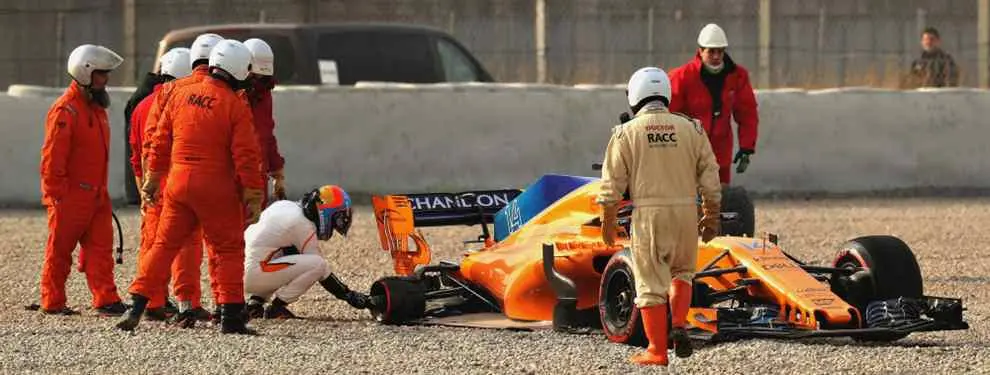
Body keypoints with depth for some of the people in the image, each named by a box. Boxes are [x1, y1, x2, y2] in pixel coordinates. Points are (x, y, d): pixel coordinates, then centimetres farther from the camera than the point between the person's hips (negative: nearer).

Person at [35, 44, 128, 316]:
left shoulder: (96, 107, 15)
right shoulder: (65, 110, -15)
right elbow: (52, 156, -18)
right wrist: (58, 194, -19)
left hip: (95, 196, 8)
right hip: (69, 197, -8)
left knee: (100, 247, 1)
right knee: (59, 250, 2)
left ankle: (106, 300, -2)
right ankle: (52, 303, 10)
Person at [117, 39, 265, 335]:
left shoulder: (180, 95, 5)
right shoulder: (236, 106, -9)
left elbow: (160, 142, 11)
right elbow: (246, 156, -11)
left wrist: (153, 179, 21)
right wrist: (253, 197, -4)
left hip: (178, 181, 4)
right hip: (217, 188, -4)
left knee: (164, 244, 10)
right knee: (228, 249, 7)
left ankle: (136, 308, 4)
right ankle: (231, 316, 4)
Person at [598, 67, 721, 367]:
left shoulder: (626, 133, -1)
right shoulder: (691, 129, 4)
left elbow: (612, 185, -3)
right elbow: (710, 180, 4)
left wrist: (608, 222, 7)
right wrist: (711, 217, 13)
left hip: (647, 214, -2)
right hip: (685, 212, 2)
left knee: (651, 283, 6)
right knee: (681, 271, 23)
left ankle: (657, 350, 6)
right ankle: (679, 324, 1)